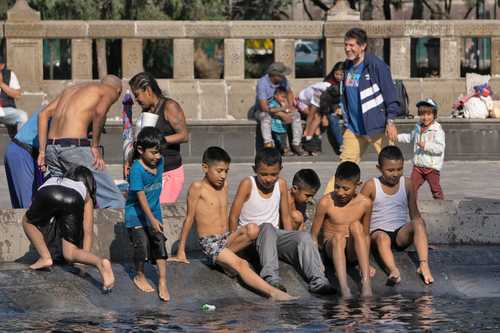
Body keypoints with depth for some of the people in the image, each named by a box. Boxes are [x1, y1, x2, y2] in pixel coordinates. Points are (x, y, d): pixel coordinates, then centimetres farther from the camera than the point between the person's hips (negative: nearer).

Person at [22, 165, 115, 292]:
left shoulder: (52, 180, 45)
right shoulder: (85, 193, 37)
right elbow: (88, 231, 30)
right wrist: (85, 256, 37)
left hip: (46, 195, 0)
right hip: (73, 200, 0)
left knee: (27, 221, 33)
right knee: (70, 254, 10)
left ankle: (45, 258, 18)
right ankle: (100, 262, -16)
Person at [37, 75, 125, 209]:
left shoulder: (71, 89, 28)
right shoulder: (111, 91, 10)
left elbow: (44, 114, 17)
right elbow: (99, 111, -13)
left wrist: (42, 151, 13)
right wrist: (95, 146, -6)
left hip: (52, 148, 7)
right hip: (75, 147, -7)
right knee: (116, 202, -4)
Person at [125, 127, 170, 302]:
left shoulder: (159, 162, -1)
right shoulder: (136, 170, -22)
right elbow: (141, 196, -24)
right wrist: (152, 219, -27)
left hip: (154, 212, 5)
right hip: (136, 215, -5)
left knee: (160, 243, -4)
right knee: (142, 245, -7)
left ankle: (162, 282, -3)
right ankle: (139, 276, 17)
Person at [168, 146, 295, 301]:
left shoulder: (223, 185, 12)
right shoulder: (197, 187, -7)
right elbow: (189, 219, -4)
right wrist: (181, 252, -1)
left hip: (225, 238, 6)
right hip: (209, 242, -6)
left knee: (253, 230, -23)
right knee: (240, 264, -28)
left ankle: (224, 257, -8)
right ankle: (273, 292, -37)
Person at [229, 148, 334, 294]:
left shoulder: (281, 184, 4)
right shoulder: (247, 184, -8)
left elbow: (285, 217, 11)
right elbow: (233, 217, -7)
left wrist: (291, 245, 4)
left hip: (274, 237, 4)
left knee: (303, 236, -22)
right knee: (267, 228, -37)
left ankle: (317, 280, -38)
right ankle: (271, 277, -52)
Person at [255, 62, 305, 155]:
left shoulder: (283, 79, -10)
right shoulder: (262, 83, -28)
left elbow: (289, 92, 13)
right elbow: (264, 107, -32)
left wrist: (290, 106, -7)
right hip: (262, 111, -5)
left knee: (296, 114, -16)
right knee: (266, 117, -38)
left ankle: (296, 144, -17)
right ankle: (268, 143, -52)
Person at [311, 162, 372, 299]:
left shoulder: (364, 203, -2)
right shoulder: (326, 202, -8)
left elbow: (365, 235, 11)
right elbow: (314, 235, -2)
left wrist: (367, 264, 8)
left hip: (353, 250, 1)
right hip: (332, 246, -1)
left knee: (356, 225, -29)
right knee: (338, 236, -35)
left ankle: (366, 282, -39)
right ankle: (344, 287, -54)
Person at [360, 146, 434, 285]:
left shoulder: (407, 184, 7)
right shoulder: (371, 186, -1)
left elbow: (414, 215, 11)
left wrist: (422, 238, -3)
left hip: (401, 233, 3)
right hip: (378, 231, -3)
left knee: (418, 223, -27)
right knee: (382, 237, -37)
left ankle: (424, 265, -42)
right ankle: (394, 270, -64)